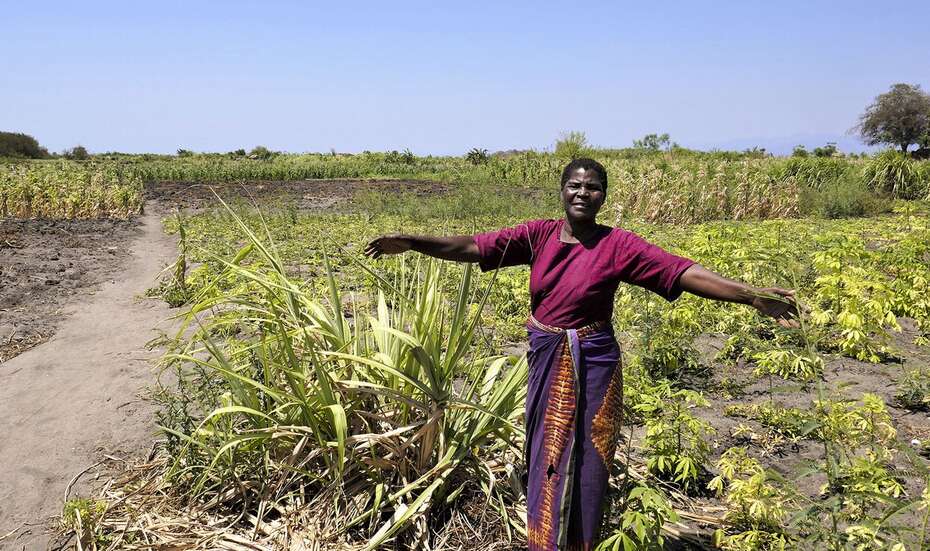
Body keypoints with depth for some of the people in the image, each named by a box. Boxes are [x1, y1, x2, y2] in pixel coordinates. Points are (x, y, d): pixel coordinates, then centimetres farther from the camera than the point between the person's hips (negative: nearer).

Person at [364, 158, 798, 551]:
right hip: (545, 363, 3)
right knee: (547, 459, 18)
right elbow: (474, 246, -8)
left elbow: (681, 270, -18)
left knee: (583, 463, 7)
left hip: (592, 366, -3)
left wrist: (752, 296, -27)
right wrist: (410, 241, -16)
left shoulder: (617, 244, -10)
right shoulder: (539, 235, -3)